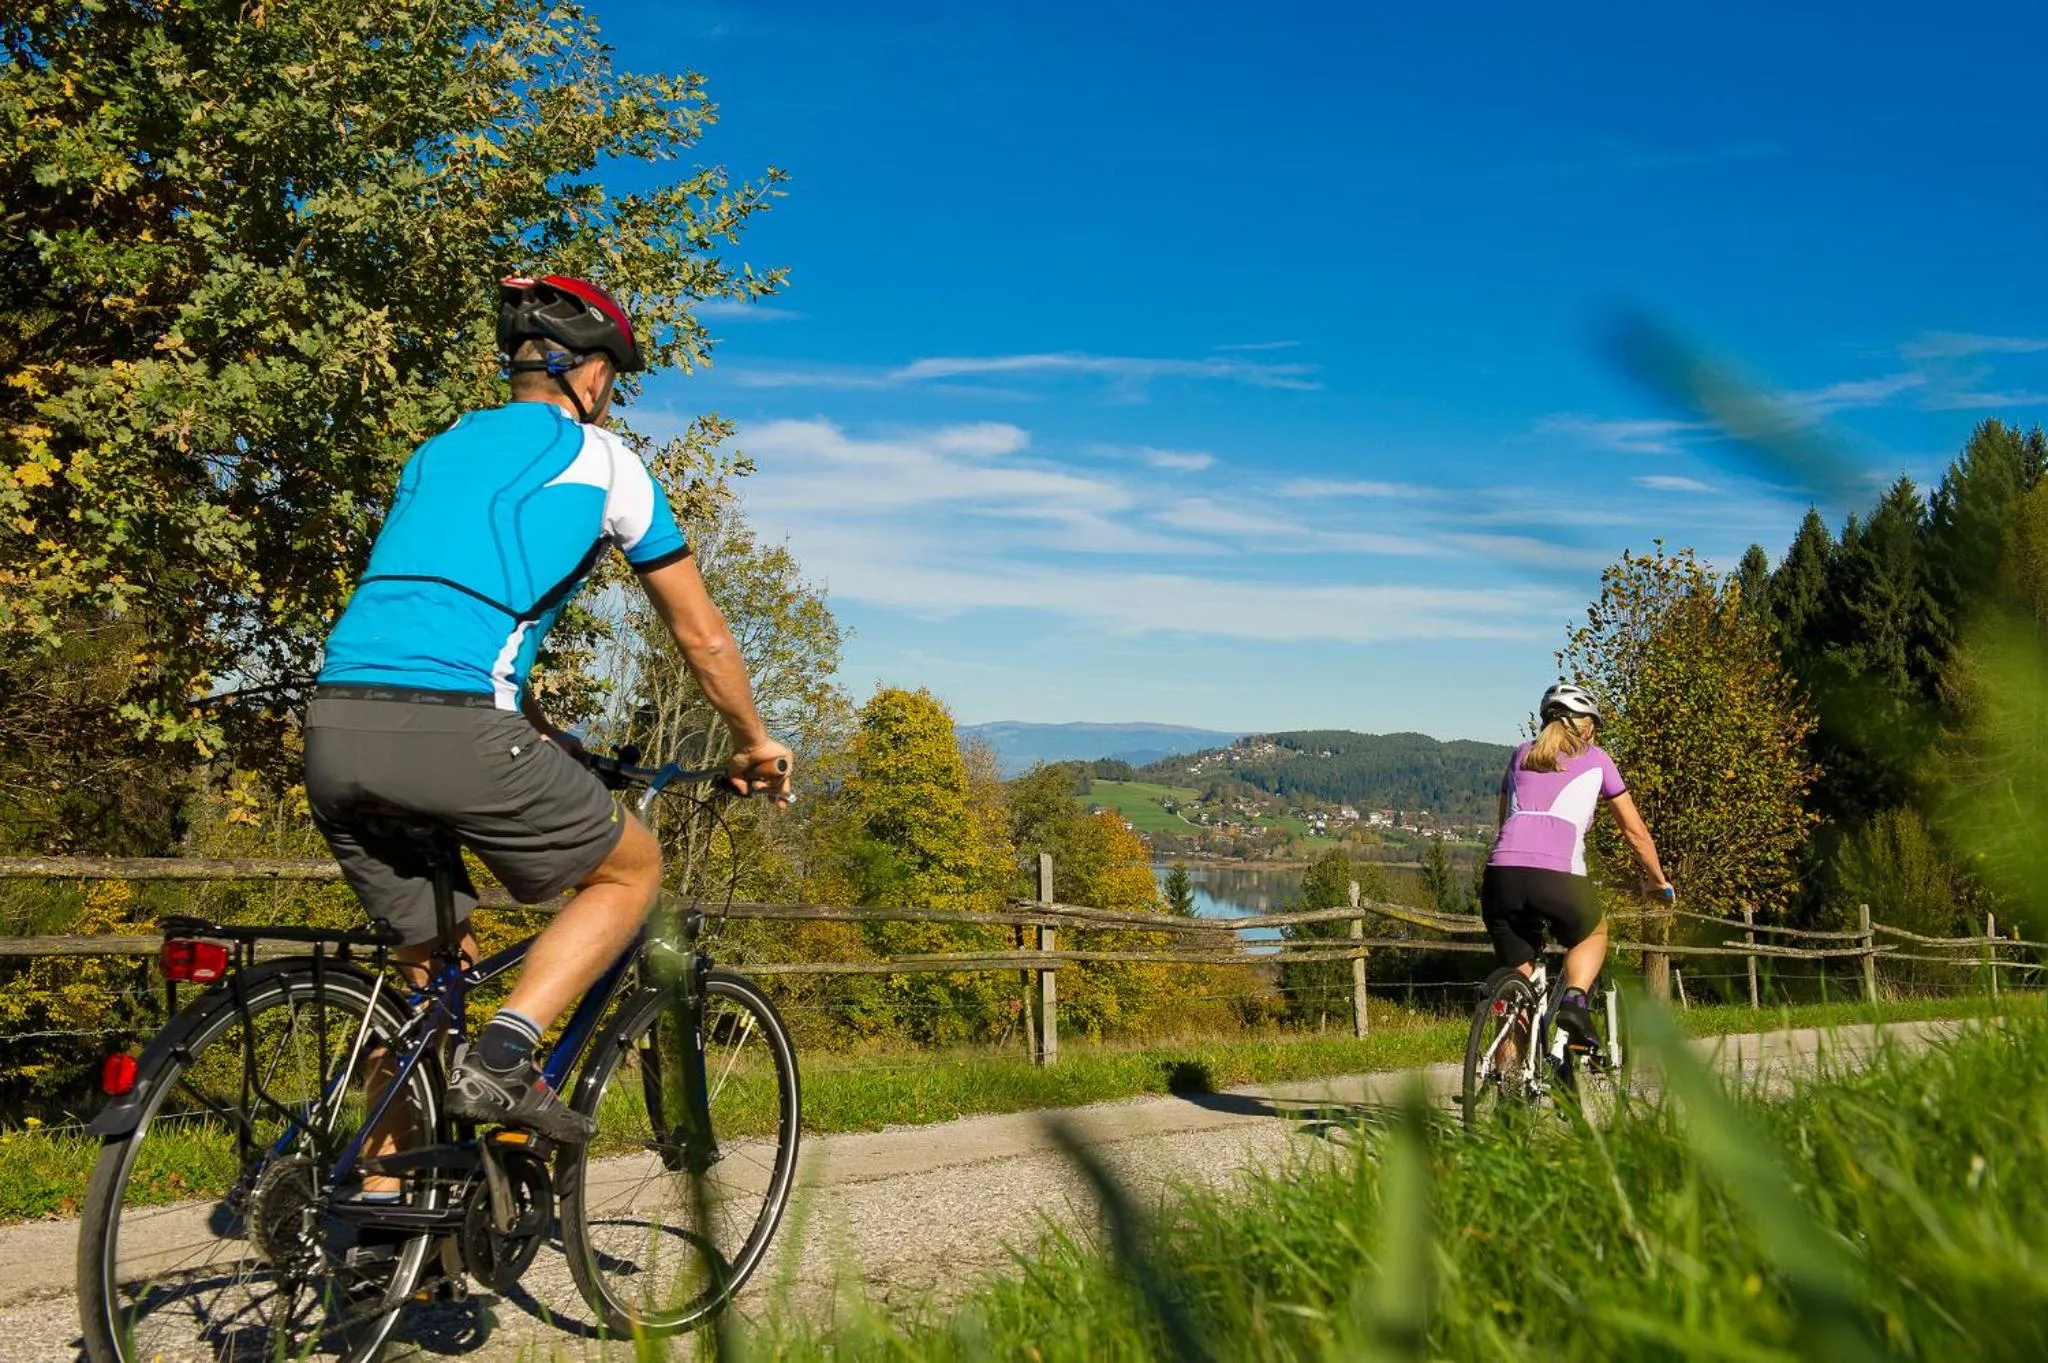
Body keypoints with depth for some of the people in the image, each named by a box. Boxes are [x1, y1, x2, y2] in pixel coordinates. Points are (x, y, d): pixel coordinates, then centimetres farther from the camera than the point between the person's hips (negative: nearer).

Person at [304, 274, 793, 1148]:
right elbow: (701, 635, 17)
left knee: (430, 962, 22)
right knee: (632, 870, 16)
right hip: (452, 728, -6)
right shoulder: (601, 458, 12)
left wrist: (543, 739, 47)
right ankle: (501, 1057, -3)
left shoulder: (439, 449, 29)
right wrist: (755, 745, 32)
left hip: (334, 728, 7)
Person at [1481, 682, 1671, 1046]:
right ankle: (1574, 1000, 3)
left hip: (1501, 875, 3)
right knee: (1593, 934, 29)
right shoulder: (1595, 760, 20)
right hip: (1558, 877, -2)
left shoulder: (1521, 756, 27)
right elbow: (1635, 831, 26)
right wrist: (1660, 881, 39)